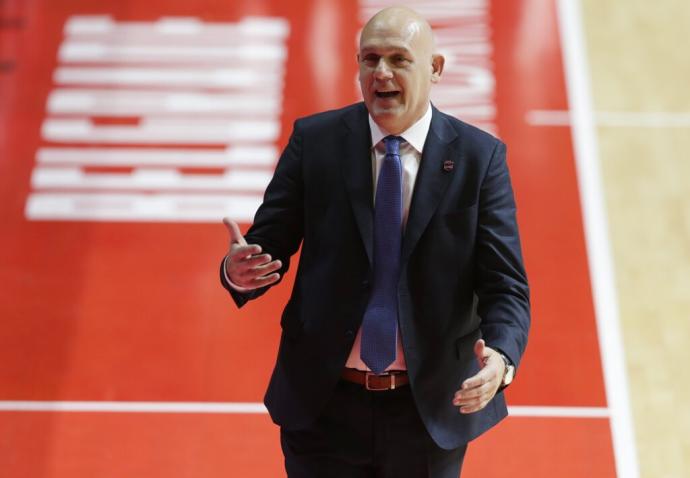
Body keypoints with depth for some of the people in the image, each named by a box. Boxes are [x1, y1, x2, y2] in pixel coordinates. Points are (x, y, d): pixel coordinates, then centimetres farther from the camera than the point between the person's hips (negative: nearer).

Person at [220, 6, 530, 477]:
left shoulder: (480, 156, -7)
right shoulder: (314, 140, -5)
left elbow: (505, 284, -10)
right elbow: (269, 245, -4)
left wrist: (499, 359, -29)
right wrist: (240, 271, -27)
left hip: (432, 408, 0)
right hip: (323, 404, 0)